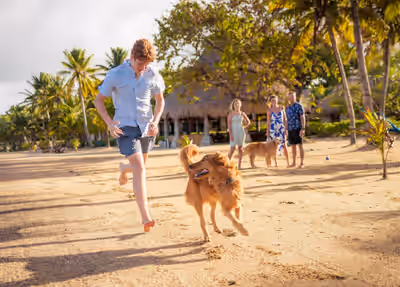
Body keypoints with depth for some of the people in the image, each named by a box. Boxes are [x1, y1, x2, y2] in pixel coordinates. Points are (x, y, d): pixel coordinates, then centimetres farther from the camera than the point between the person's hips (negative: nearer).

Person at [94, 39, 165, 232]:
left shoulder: (152, 75, -4)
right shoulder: (115, 75, -11)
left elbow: (160, 100, 11)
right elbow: (99, 100, 0)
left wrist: (155, 121, -4)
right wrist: (109, 122, -15)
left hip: (146, 128, 4)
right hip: (125, 128, -4)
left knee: (139, 167, 20)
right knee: (140, 169, -17)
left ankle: (124, 169, 59)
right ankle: (146, 218, -18)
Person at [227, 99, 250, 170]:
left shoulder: (242, 113, 5)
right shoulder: (231, 114, -3)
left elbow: (248, 122, 20)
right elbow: (229, 124, -8)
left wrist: (244, 127, 3)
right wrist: (230, 135, -15)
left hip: (241, 132, 3)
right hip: (234, 132, -3)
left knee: (240, 148, 3)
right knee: (232, 148, -9)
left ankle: (239, 165, 8)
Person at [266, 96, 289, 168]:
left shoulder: (282, 108, 4)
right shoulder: (269, 111, 1)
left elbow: (285, 119, 8)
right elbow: (268, 122, 3)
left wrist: (286, 129, 2)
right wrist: (267, 132, 0)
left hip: (281, 129, 0)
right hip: (273, 129, 0)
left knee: (284, 145, -5)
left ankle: (287, 162, 0)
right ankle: (276, 163, 12)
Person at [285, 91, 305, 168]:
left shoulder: (299, 106, -7)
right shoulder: (288, 108, 14)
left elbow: (303, 118, -11)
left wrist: (303, 129, -20)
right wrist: (286, 130, 14)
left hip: (298, 129, -6)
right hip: (290, 130, 6)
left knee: (300, 146, -5)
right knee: (293, 146, 9)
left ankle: (302, 163, -2)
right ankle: (294, 163, 16)